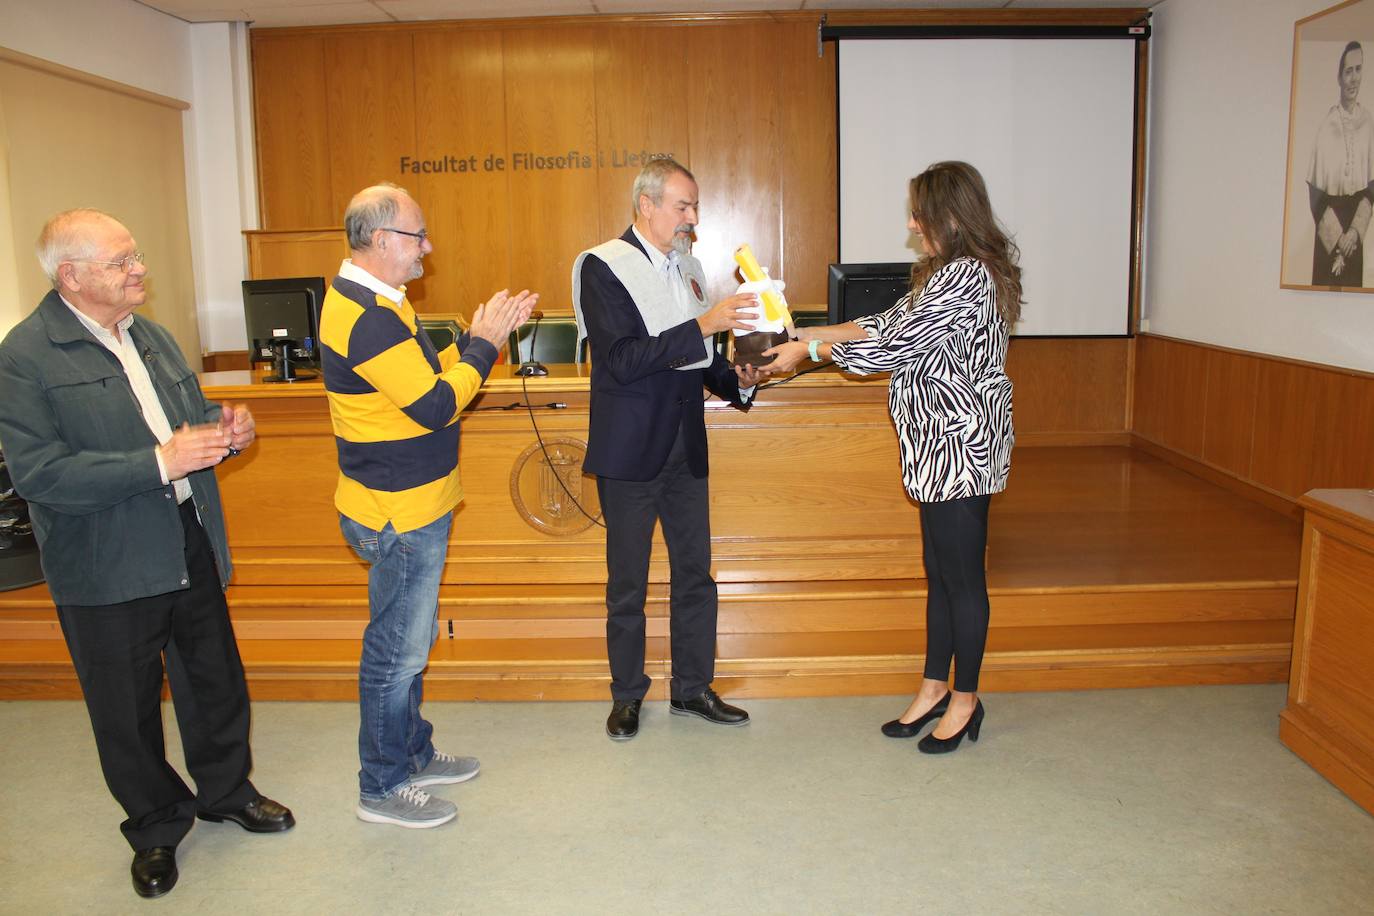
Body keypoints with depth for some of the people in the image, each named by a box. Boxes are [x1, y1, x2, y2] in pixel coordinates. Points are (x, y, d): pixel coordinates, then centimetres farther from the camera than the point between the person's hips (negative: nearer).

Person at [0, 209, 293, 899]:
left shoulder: (149, 336, 9)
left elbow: (190, 422, 20)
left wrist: (224, 428, -4)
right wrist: (160, 462, -29)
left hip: (190, 546, 6)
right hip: (107, 570, -6)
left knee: (216, 680, 18)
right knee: (127, 711, 11)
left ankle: (226, 790, 41)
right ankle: (156, 826, 33)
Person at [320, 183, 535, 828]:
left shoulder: (371, 300, 12)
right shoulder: (365, 316, -23)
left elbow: (425, 377, 15)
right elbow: (436, 406, -24)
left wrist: (479, 338, 4)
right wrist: (484, 344, -13)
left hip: (407, 506, 11)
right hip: (400, 515, -11)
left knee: (408, 641, 21)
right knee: (397, 650, 2)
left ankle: (412, 753, 37)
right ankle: (382, 788, 18)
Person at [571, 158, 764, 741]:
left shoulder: (686, 267, 10)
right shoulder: (603, 266, -10)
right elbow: (623, 360, -22)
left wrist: (736, 381, 1)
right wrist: (703, 325, -25)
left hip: (686, 446, 6)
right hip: (631, 451, -6)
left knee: (695, 574, 12)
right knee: (627, 582, 7)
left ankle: (692, 688, 27)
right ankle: (627, 695, 24)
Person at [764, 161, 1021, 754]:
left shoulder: (965, 277, -19)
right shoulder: (953, 272, 14)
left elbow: (892, 347, -20)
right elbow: (892, 323, 15)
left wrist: (809, 351, -11)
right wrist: (807, 335, 9)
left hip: (959, 443, -10)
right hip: (941, 443, 10)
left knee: (961, 576, 2)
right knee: (941, 572, 16)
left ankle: (965, 699, 17)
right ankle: (935, 688, 27)